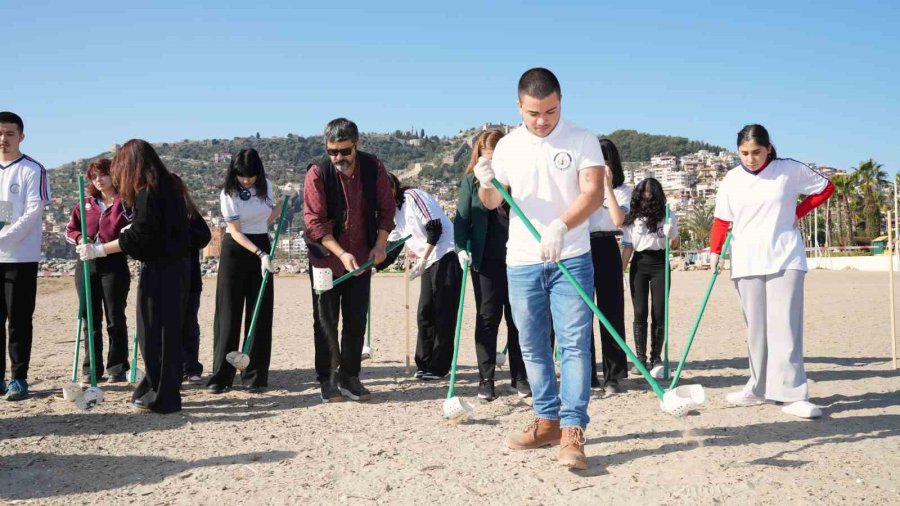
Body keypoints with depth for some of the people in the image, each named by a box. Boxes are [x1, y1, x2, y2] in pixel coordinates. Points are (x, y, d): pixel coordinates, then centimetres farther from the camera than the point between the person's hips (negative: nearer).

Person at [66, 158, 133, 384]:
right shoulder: (86, 204, 14)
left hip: (114, 265, -5)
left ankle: (117, 367, 9)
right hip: (86, 265, 5)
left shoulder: (125, 203, -1)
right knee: (90, 318, 7)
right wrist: (80, 239, -5)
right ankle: (91, 368, 14)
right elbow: (70, 229, 17)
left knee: (115, 318, 2)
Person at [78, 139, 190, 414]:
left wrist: (99, 250, -13)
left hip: (159, 268, -9)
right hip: (176, 265, 9)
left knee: (155, 331, -1)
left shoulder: (147, 191, -14)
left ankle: (161, 397, 6)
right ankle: (155, 390, 24)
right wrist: (133, 230, 30)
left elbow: (139, 236, -18)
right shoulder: (168, 186, 13)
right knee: (168, 330, 14)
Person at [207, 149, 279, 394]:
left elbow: (276, 209, 22)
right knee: (229, 314, -3)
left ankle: (254, 376, 6)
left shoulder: (265, 186, 2)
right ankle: (221, 376, 1)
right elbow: (235, 232, -15)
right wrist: (260, 254, -25)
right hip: (235, 250, -3)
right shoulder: (228, 193, -10)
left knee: (260, 314, 1)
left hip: (262, 247, 4)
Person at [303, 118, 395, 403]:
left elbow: (386, 208, 3)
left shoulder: (374, 168, -7)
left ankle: (349, 378, 18)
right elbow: (314, 222, -16)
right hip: (326, 258, -3)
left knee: (356, 322, 7)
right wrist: (342, 254, -24)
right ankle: (327, 380, 13)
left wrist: (380, 245, -8)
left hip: (361, 259, 3)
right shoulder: (317, 173, -15)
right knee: (326, 323, 3)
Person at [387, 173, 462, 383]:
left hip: (446, 256, -9)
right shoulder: (395, 210, 14)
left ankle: (439, 367, 0)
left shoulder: (412, 197, -12)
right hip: (429, 261, 9)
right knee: (425, 312, 6)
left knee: (443, 313, -4)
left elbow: (435, 228, -17)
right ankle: (424, 364, 14)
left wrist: (422, 259, -18)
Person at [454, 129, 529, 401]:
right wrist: (461, 248, -13)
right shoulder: (471, 180, 3)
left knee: (517, 318, 8)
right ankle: (486, 379, 11)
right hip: (486, 260, -1)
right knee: (487, 318, 4)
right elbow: (462, 218, 2)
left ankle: (520, 377, 18)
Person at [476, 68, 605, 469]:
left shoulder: (583, 141, -3)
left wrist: (560, 226, -31)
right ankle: (547, 421, 22)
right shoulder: (508, 146, 7)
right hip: (521, 262, 4)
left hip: (571, 259, -4)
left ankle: (573, 431, -6)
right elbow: (492, 203, 11)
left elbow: (593, 193, -14)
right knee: (533, 346, 10)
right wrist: (486, 183, -13)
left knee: (574, 343, -8)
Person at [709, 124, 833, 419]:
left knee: (785, 325, -12)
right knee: (755, 328, 6)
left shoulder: (790, 171, -1)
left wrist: (797, 213, 3)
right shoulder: (732, 180, 6)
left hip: (784, 259, -3)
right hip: (746, 262, 3)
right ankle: (760, 389, 15)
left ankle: (793, 395, -12)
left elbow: (825, 188, 11)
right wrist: (715, 250, -3)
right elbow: (722, 220, 8)